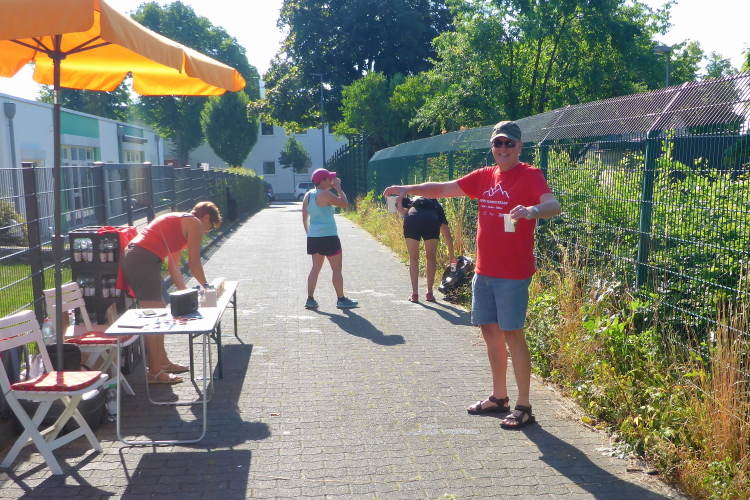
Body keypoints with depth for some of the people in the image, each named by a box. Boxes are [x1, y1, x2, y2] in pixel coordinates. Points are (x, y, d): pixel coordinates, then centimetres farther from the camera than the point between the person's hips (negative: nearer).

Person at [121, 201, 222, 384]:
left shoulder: (179, 221, 29)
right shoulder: (195, 224, 1)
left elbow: (173, 265, 28)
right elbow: (194, 264, 1)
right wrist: (206, 286, 17)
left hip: (131, 257, 10)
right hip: (144, 260, -10)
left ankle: (163, 362, 28)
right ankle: (155, 372, -1)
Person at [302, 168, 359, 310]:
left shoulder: (308, 195, 9)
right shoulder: (325, 194, -16)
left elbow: (305, 219, 13)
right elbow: (345, 203, -13)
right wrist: (338, 187, -4)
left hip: (313, 237, 8)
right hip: (328, 237, -8)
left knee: (316, 267, 13)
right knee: (337, 269, 3)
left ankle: (310, 299, 12)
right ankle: (341, 300, 9)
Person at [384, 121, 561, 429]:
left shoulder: (529, 176, -8)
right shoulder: (484, 177, 11)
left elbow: (553, 205, -24)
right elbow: (444, 189, 18)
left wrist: (533, 210, -45)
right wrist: (408, 189, 11)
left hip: (513, 272, -7)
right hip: (483, 270, 7)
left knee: (512, 334, -4)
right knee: (490, 331, 13)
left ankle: (524, 407, 6)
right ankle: (499, 397, 27)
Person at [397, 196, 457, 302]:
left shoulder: (413, 201, 39)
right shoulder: (437, 206, 35)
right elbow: (447, 233, 31)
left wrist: (405, 215, 13)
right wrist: (451, 255, 36)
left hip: (411, 220, 0)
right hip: (432, 222, 0)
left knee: (413, 259, 16)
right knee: (431, 258, 19)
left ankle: (415, 294, 14)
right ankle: (429, 293, 21)